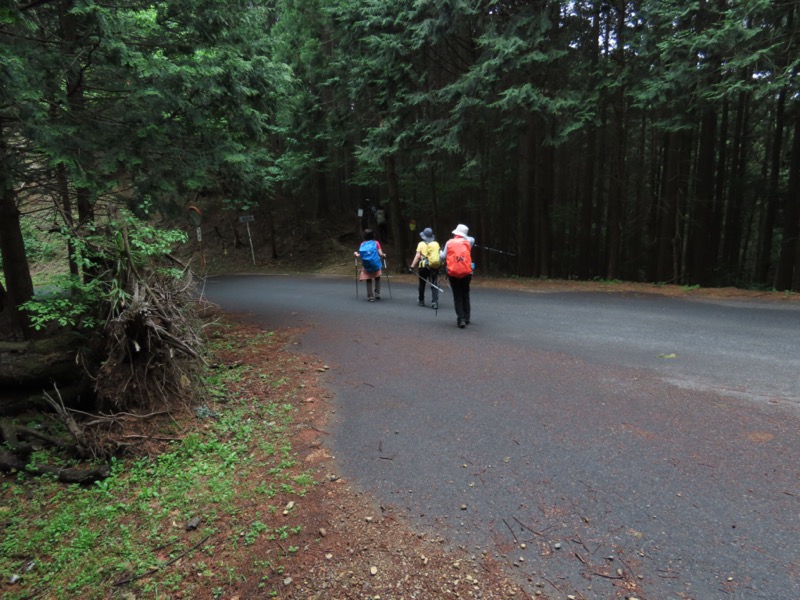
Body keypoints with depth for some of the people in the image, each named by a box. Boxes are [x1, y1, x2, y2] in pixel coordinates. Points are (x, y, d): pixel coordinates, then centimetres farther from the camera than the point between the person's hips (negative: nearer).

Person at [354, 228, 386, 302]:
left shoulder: (362, 244, 2)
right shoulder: (376, 243, -2)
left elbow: (359, 256, -6)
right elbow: (381, 254, -9)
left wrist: (356, 254, 16)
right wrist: (384, 256, 12)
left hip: (366, 266, 1)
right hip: (375, 265, -1)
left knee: (368, 281, 11)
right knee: (377, 278, 20)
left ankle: (370, 297, 9)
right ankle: (377, 293, 13)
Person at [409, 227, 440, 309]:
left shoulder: (421, 244, -1)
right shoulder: (436, 244, 5)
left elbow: (417, 256, -8)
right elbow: (440, 255, 2)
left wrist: (412, 266, -7)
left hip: (424, 267, -1)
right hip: (434, 267, 1)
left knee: (422, 284, 16)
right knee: (434, 285, 3)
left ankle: (421, 301, 26)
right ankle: (434, 302, -10)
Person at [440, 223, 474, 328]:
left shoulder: (449, 243, 0)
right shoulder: (467, 242, 4)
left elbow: (442, 258, 2)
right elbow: (472, 240, 28)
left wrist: (441, 251, 22)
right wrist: (464, 238, 33)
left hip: (453, 274, -1)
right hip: (466, 273, 1)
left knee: (457, 297, 6)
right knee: (465, 295, 18)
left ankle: (461, 320, -3)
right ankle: (466, 318, 22)